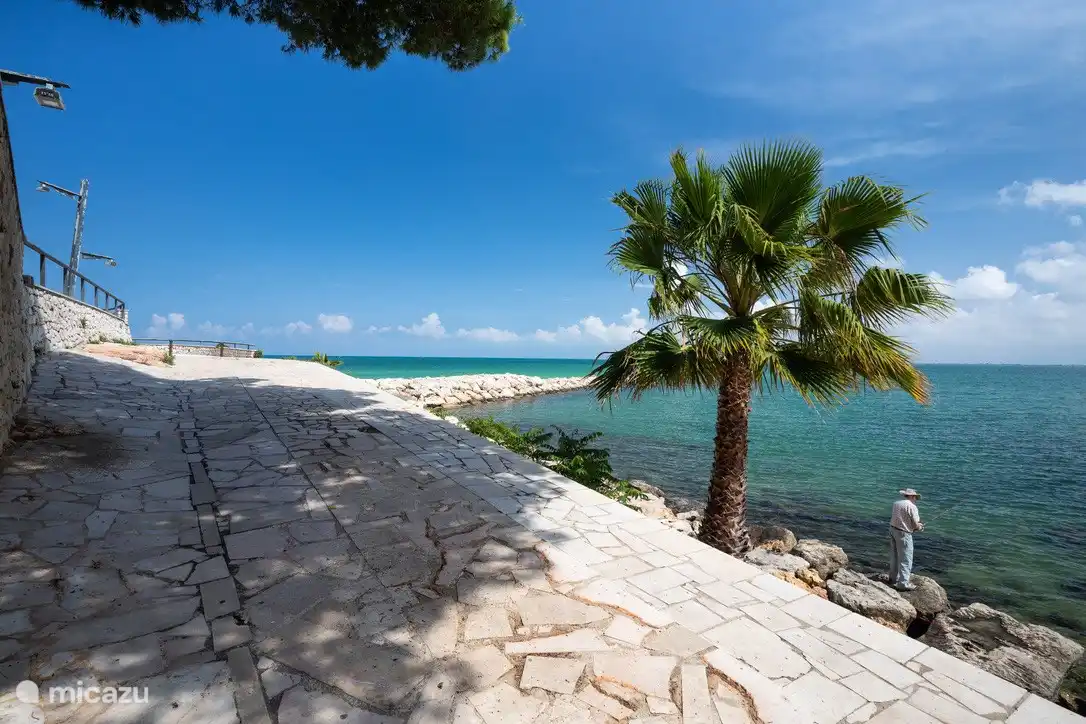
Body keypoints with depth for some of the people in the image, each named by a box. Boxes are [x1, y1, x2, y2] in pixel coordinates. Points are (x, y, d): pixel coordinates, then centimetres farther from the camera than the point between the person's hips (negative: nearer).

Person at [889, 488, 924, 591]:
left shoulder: (896, 503, 9)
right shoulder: (911, 506, -13)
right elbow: (915, 525, -13)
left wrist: (916, 525, 16)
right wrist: (920, 527, 10)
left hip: (893, 529, 8)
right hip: (903, 533, -8)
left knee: (894, 556, 19)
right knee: (905, 559, -1)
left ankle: (894, 578, 32)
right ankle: (903, 583, 1)